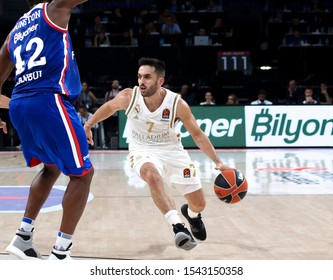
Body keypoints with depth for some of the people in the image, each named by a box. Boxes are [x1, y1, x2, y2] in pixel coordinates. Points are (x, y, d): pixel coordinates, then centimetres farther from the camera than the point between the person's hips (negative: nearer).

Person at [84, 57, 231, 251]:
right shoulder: (129, 97, -19)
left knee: (199, 204, 4)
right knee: (153, 175, -40)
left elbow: (197, 134, -9)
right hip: (143, 150, -1)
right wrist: (88, 125, 13)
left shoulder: (177, 104, -21)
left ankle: (191, 213, 44)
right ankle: (178, 226, -40)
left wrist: (218, 161, -14)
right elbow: (109, 107, 4)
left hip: (172, 150, 1)